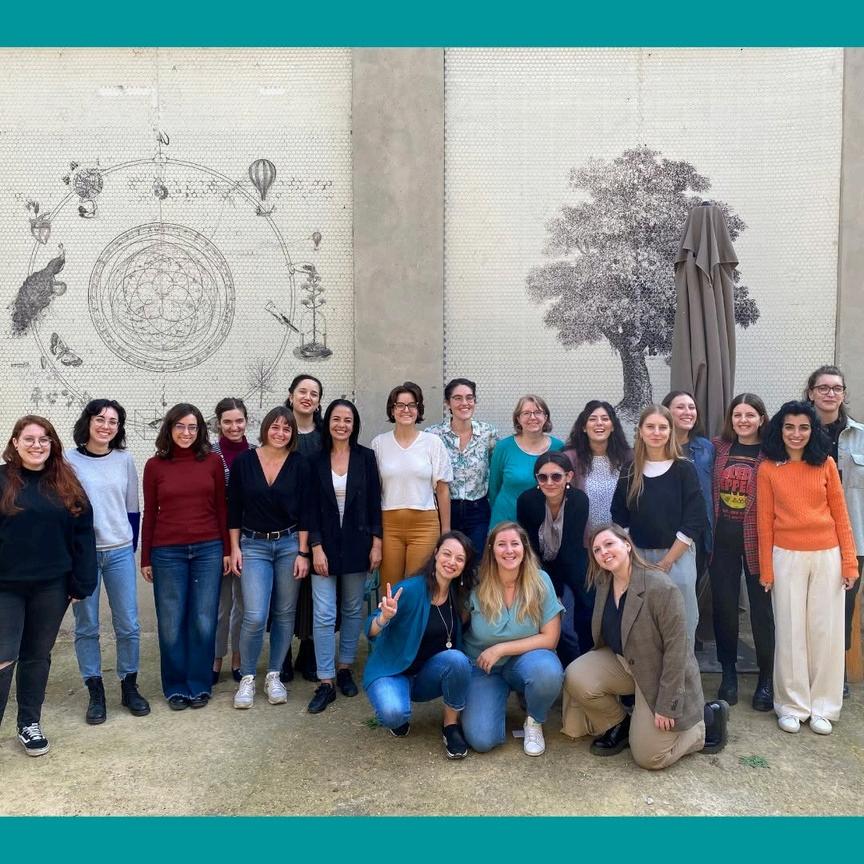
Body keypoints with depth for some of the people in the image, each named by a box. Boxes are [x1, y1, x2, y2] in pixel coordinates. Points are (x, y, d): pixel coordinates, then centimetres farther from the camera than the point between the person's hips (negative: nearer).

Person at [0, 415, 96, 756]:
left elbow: (82, 534, 4)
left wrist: (82, 582, -1)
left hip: (52, 586, 3)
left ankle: (30, 724, 27)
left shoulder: (67, 484, 5)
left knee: (38, 655, 13)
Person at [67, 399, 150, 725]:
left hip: (120, 552, 2)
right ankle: (95, 693, 19)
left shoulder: (125, 460, 3)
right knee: (86, 627, 6)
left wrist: (131, 549, 9)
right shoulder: (70, 461, -3)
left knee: (128, 625, 4)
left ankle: (129, 687, 21)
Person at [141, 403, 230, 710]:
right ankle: (176, 687, 23)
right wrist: (145, 558, 5)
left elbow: (221, 509, 6)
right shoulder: (155, 465, 1)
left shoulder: (213, 462, 2)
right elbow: (149, 514, 4)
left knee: (204, 621, 5)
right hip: (167, 553, 0)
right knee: (171, 624, 6)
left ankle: (199, 685, 22)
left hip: (208, 550, 1)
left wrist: (227, 550, 4)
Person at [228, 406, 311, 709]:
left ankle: (274, 676, 23)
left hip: (290, 544, 1)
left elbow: (304, 511, -1)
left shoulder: (299, 464, -2)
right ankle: (247, 678, 11)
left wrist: (303, 552, -5)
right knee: (255, 617, -9)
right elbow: (234, 509, 3)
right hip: (253, 545, -1)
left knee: (285, 614, 7)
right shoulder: (243, 462, -2)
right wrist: (235, 548, -1)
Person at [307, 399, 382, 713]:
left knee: (353, 610, 10)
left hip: (357, 543, 1)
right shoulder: (316, 460, -1)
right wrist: (316, 548, -8)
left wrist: (376, 543, -4)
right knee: (324, 613, -4)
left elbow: (374, 503, 0)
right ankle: (326, 682, 4)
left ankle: (344, 669, 26)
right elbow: (312, 508, -1)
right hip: (325, 543, -1)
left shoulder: (366, 457, 0)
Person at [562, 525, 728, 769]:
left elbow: (677, 648, -25)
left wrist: (666, 706, -23)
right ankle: (619, 725, 9)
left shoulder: (661, 588, -28)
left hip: (659, 673, -6)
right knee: (576, 678, -19)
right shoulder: (603, 584, -5)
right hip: (620, 661, 6)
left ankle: (706, 718, 17)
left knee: (648, 756, -6)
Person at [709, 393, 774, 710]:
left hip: (756, 539, -3)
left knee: (761, 608, 5)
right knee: (723, 606, 9)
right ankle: (728, 673, 25)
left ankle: (766, 679, 19)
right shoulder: (718, 448, 5)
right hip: (722, 539, 3)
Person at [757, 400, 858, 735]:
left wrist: (849, 560, -2)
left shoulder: (826, 464, 1)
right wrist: (766, 569, -1)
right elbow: (764, 521, 0)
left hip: (827, 556, 1)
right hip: (787, 557, -1)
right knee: (790, 632, 6)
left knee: (826, 631, 7)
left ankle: (822, 707, 21)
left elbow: (840, 514, 3)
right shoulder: (768, 469, -2)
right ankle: (792, 705, 19)